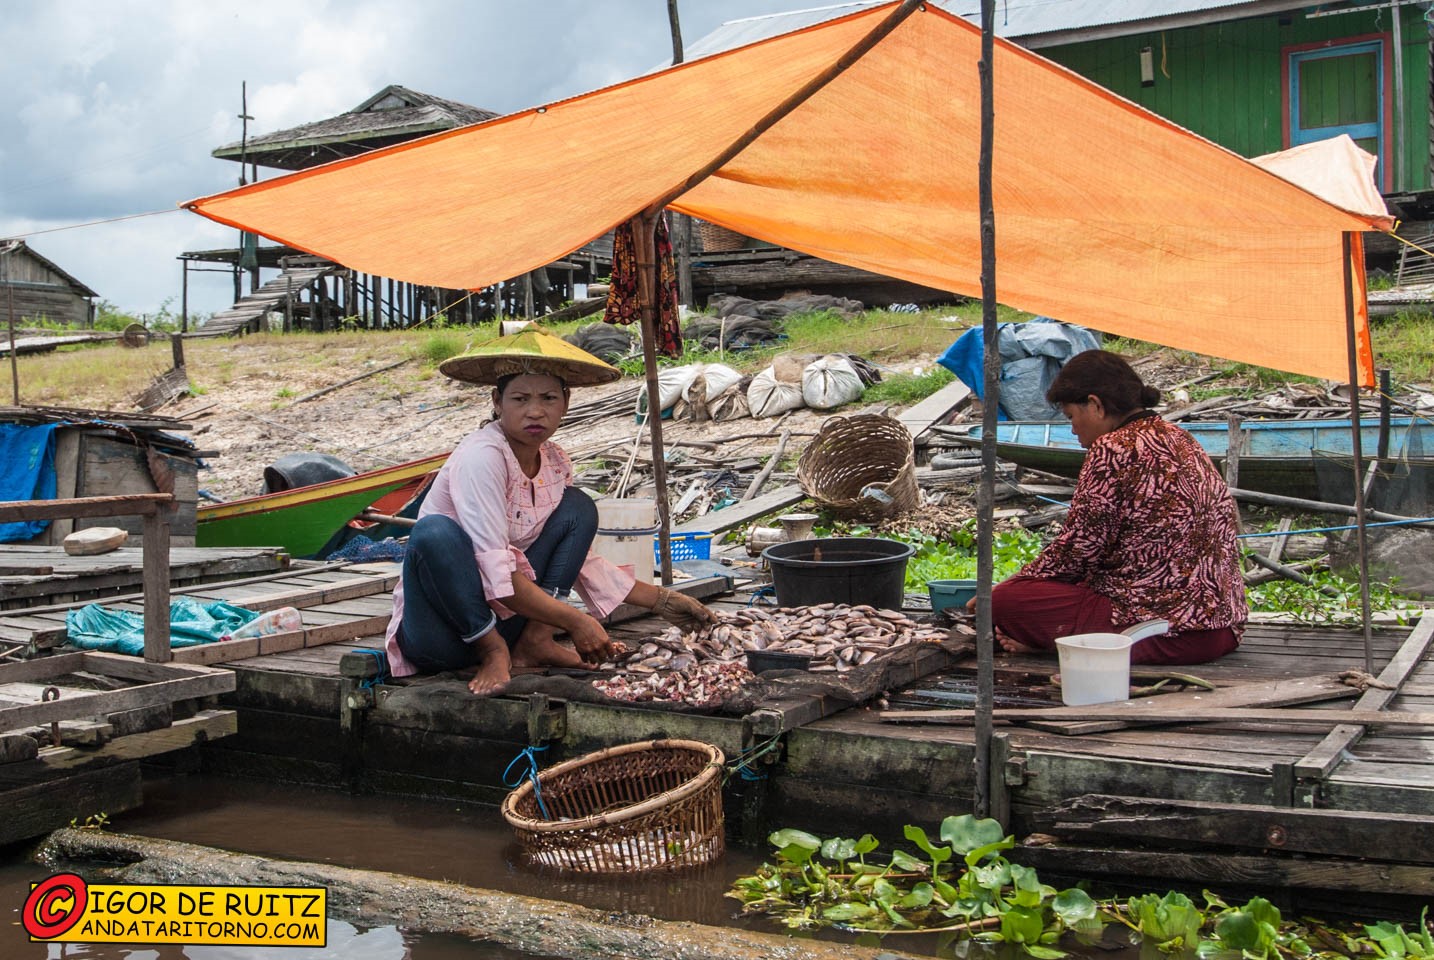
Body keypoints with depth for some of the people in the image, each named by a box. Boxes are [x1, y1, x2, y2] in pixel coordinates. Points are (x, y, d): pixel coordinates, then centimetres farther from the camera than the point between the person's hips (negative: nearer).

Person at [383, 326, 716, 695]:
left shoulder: (554, 463, 3)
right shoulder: (482, 457, -20)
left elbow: (580, 561, 11)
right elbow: (497, 576, -26)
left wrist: (661, 601, 5)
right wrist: (575, 622, -24)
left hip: (503, 616, 7)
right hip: (437, 630, -7)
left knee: (578, 508, 2)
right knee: (436, 530, -36)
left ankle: (535, 640, -8)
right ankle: (494, 652, -15)